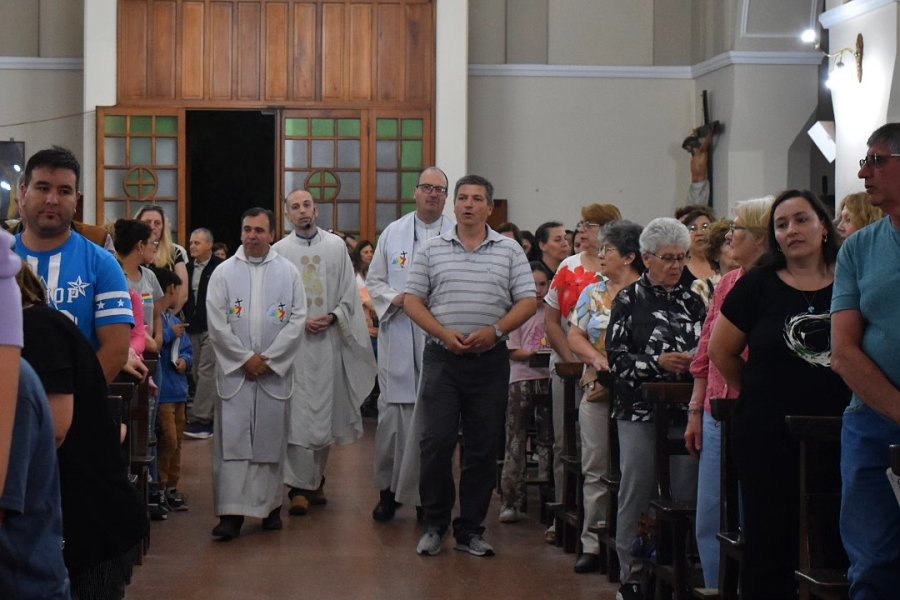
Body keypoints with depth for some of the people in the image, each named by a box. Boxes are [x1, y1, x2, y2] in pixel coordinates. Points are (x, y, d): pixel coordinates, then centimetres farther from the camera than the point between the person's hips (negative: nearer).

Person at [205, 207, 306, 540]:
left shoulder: (288, 272, 6)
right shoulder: (224, 272, 4)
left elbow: (297, 319, 0)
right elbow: (216, 323, -1)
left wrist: (268, 359, -8)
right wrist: (245, 359, -8)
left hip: (275, 372, 1)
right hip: (234, 371, -1)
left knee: (271, 439, 5)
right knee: (232, 439, -5)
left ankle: (270, 505, 16)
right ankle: (231, 512, -7)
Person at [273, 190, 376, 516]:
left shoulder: (336, 246, 8)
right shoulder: (279, 251, 3)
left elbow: (349, 292, 7)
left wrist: (332, 317, -8)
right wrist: (300, 321, -10)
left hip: (329, 340, 2)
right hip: (294, 342, -2)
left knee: (325, 411, 8)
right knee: (297, 415, -7)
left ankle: (316, 479, 22)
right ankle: (299, 487, -8)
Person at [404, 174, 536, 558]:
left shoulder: (509, 251, 6)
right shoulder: (432, 250, 6)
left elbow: (527, 303, 2)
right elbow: (412, 301, 3)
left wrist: (495, 331, -13)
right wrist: (444, 334, -11)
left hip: (489, 359, 1)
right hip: (442, 357, -1)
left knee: (483, 449, 5)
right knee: (436, 442, -5)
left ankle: (470, 530, 14)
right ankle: (435, 524, 11)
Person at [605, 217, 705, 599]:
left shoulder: (692, 301, 12)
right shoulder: (630, 300, 3)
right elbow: (617, 356, -5)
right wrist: (657, 362, -18)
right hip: (640, 410, -3)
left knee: (684, 493, 2)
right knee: (637, 494, 0)